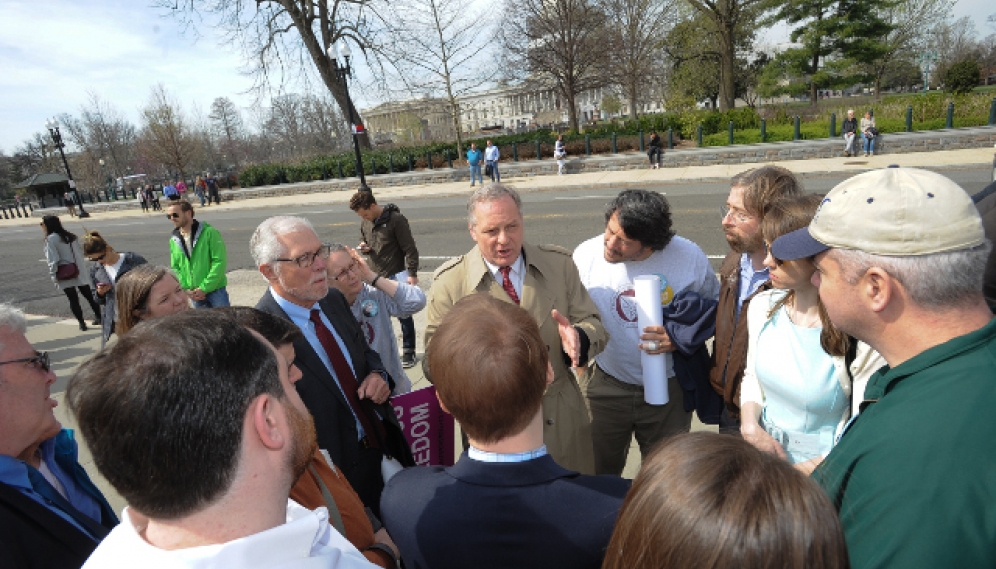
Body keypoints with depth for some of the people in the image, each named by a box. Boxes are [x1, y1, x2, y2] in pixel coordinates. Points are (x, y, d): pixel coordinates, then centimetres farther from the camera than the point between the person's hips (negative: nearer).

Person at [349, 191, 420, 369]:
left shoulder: (396, 219, -13)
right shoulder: (365, 223, 7)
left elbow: (410, 249, -12)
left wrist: (412, 274, -16)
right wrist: (364, 248, -2)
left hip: (397, 274, -6)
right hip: (377, 276, 6)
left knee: (404, 315, 0)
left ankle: (408, 351, 12)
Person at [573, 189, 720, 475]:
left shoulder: (689, 257, -14)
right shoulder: (586, 254, -13)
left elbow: (713, 307, 2)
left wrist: (680, 338, -15)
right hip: (605, 385, 0)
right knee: (599, 475, 14)